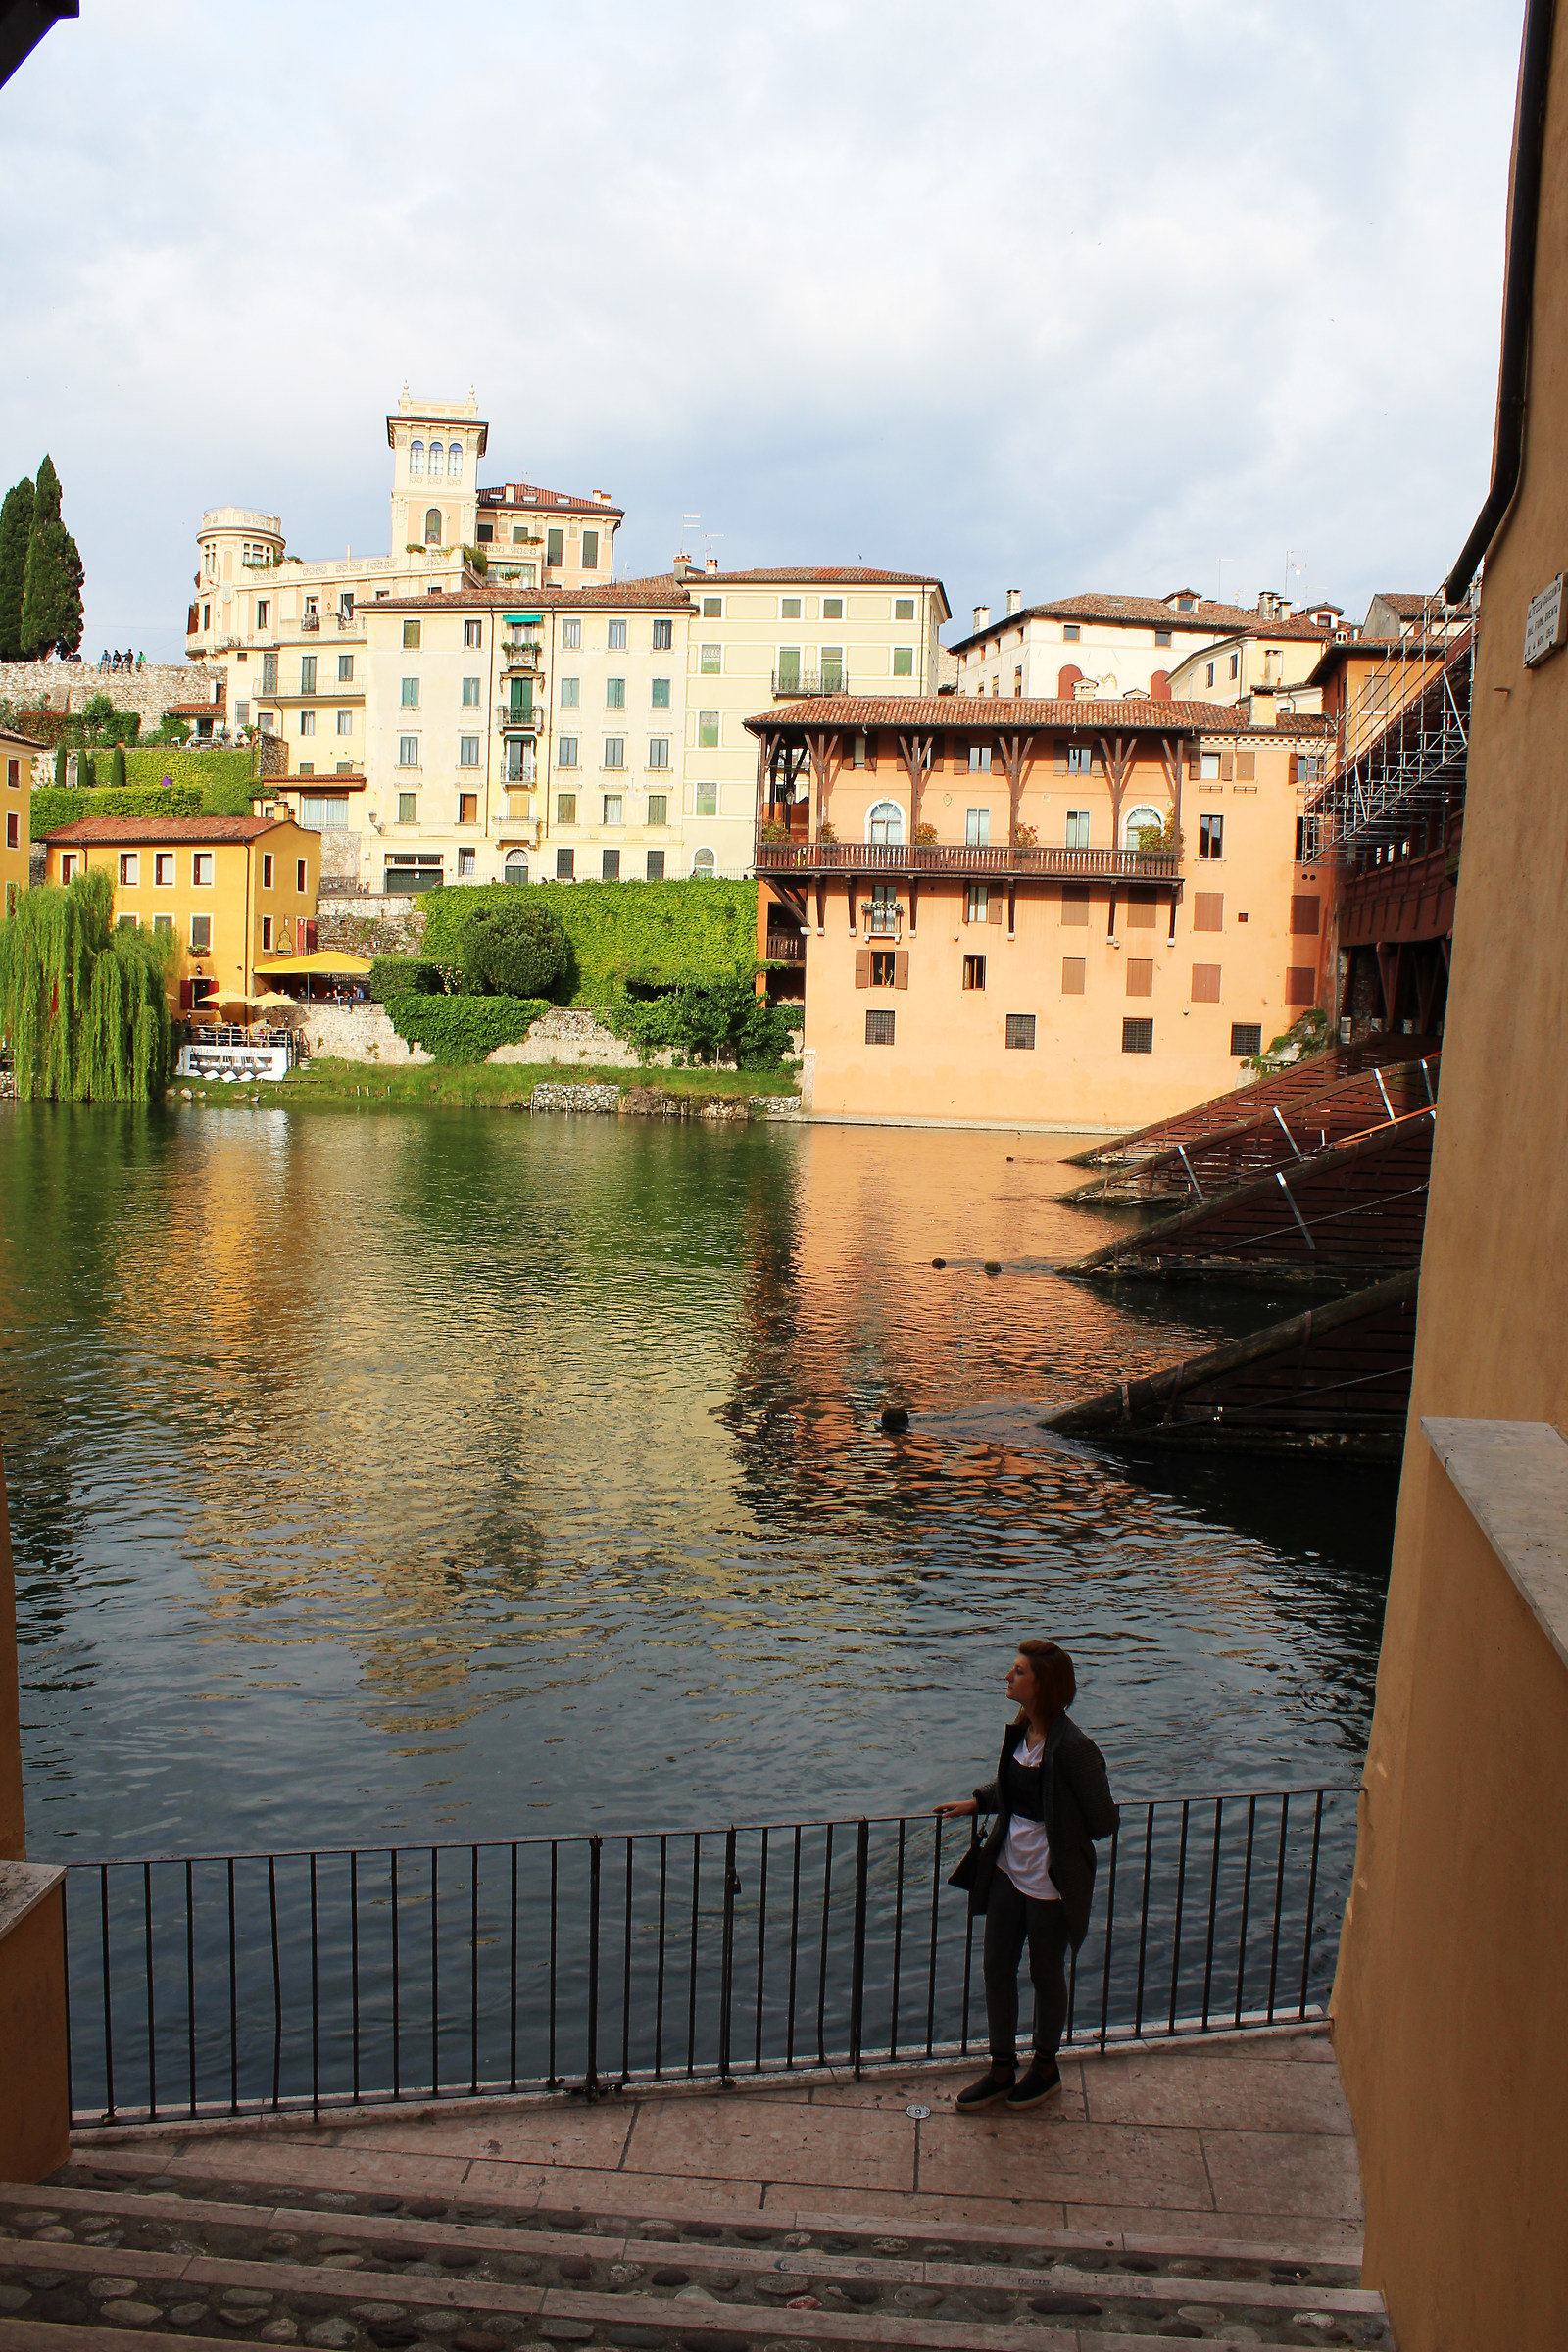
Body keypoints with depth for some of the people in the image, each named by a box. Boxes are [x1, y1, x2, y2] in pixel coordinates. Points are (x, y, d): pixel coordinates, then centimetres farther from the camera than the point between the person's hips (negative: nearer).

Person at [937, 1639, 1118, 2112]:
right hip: (1008, 1869, 7)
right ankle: (1002, 2070, 33)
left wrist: (1057, 1834, -5)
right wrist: (975, 1803, 5)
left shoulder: (1074, 1748, -27)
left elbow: (1103, 1822, -17)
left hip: (1051, 1880, -7)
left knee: (1046, 1976, 15)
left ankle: (1046, 2069, 38)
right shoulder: (1019, 1730, -3)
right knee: (996, 1968, 15)